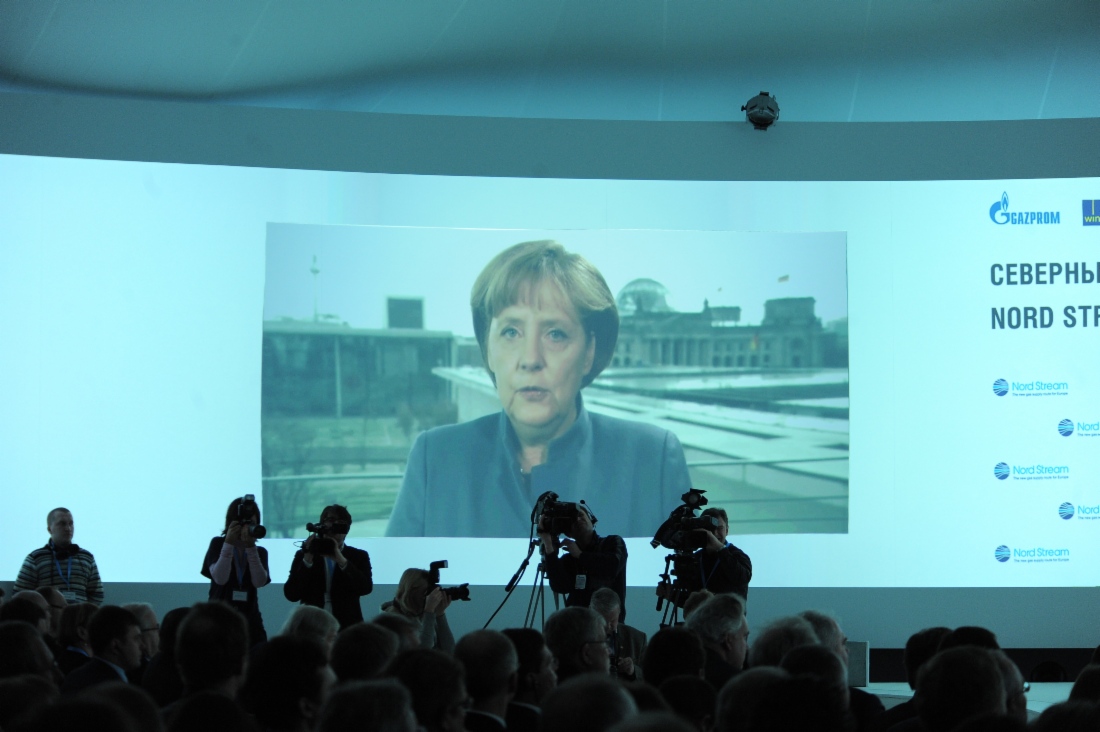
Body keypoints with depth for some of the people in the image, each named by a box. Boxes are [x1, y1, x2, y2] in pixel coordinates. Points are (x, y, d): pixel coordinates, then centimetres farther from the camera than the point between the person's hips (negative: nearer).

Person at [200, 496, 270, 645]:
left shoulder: (260, 552, 8)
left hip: (250, 621, 2)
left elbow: (259, 582, -10)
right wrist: (229, 543, -17)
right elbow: (220, 578, -13)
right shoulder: (218, 544, 3)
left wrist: (250, 547, -17)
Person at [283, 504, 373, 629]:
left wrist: (341, 560, -18)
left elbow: (366, 588, -9)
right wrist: (307, 560, -13)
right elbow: (291, 595, -3)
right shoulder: (303, 555, 8)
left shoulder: (359, 556, 9)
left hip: (347, 628, 0)